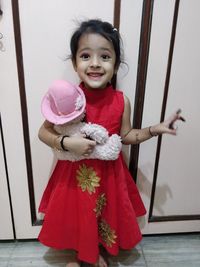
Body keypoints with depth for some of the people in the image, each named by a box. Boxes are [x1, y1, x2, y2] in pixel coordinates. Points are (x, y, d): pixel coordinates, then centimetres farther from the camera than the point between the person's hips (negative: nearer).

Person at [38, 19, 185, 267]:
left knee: (103, 214, 22)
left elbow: (125, 135, 2)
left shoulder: (121, 101, -12)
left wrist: (156, 129, -6)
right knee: (75, 215, 20)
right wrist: (67, 142, -25)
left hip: (108, 172, 2)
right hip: (75, 171, -1)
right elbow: (43, 132, -8)